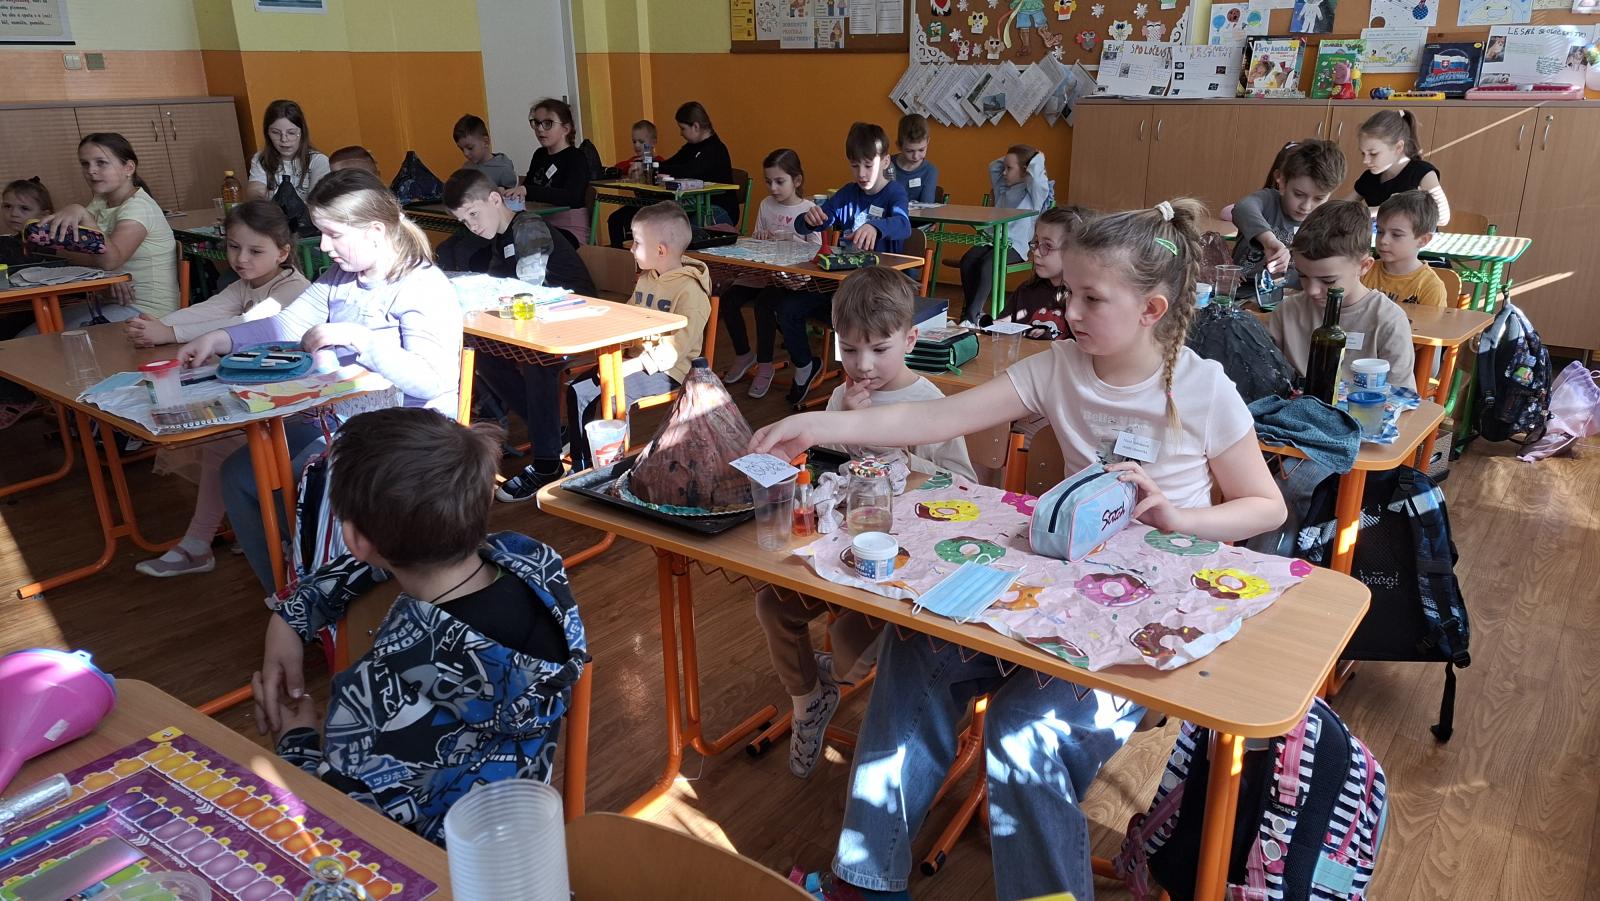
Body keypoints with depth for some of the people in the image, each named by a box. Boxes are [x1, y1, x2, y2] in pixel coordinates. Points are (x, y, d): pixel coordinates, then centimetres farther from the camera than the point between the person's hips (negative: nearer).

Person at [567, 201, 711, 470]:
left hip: (667, 373, -9)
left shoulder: (690, 290, -16)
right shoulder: (645, 279, 13)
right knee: (578, 391, -5)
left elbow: (673, 350, -23)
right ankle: (580, 465, 4)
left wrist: (631, 366, -26)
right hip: (635, 362, 9)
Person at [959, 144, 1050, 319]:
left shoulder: (1034, 191, 1)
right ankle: (977, 312, -21)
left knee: (987, 264, -32)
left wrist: (1037, 157, 0)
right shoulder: (1003, 187, 23)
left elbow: (1036, 173, -19)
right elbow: (993, 166, 36)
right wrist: (1009, 158, 24)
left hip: (1015, 245, -7)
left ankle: (972, 315, -31)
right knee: (967, 261, -21)